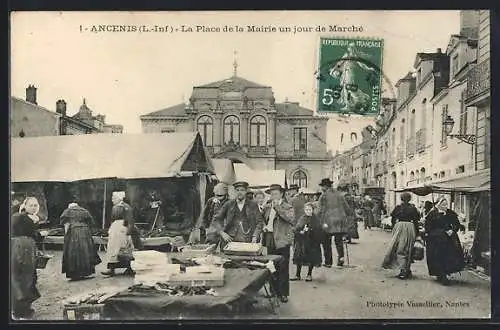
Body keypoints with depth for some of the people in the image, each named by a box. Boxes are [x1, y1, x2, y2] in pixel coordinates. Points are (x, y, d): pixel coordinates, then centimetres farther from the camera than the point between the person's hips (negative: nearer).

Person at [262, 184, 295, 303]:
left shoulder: (287, 207, -5)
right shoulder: (267, 207, 13)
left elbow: (291, 219, -24)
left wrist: (277, 207, -26)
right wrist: (264, 227, 6)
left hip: (282, 241, -6)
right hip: (270, 241, 6)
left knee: (283, 269, -2)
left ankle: (283, 293, 7)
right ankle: (274, 291, 23)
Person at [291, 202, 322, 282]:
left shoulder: (315, 219, 1)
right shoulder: (301, 219, 7)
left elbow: (319, 231, -5)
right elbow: (296, 229, 3)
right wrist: (301, 232, -15)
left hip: (312, 242, -2)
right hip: (302, 241, 2)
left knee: (311, 259, 2)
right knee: (299, 258, 3)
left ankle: (309, 275, 17)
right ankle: (297, 275, 13)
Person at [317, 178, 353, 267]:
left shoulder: (324, 196, -4)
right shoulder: (339, 194, 11)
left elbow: (322, 210, -11)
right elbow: (347, 208, 13)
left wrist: (322, 222, -8)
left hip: (329, 222, -4)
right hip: (341, 220, 4)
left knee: (326, 242, 7)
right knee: (339, 240, 16)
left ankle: (328, 262, 8)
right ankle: (341, 256, -5)